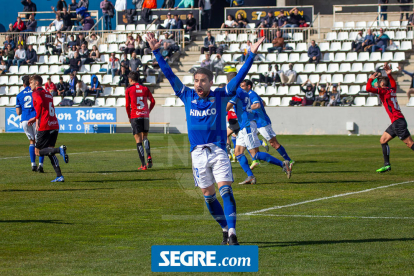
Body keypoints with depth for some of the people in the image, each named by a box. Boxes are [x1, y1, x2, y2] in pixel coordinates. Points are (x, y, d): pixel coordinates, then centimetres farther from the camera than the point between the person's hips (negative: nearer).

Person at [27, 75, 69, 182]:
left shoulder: (36, 93, -2)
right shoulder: (48, 94, 22)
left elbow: (40, 102, -24)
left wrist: (37, 119, -17)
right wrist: (35, 119, 30)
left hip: (44, 126, -8)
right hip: (54, 124, 8)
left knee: (38, 152, -1)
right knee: (49, 151, 14)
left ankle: (60, 149, -24)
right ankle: (59, 176, 1)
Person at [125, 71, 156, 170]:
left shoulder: (129, 90, 2)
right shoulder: (145, 89, 10)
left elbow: (127, 105, -1)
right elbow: (153, 101, 5)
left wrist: (129, 116, 12)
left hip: (135, 117, -3)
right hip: (145, 116, 3)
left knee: (138, 140, -1)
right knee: (145, 137, 19)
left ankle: (143, 164, -7)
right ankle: (148, 156, -7)